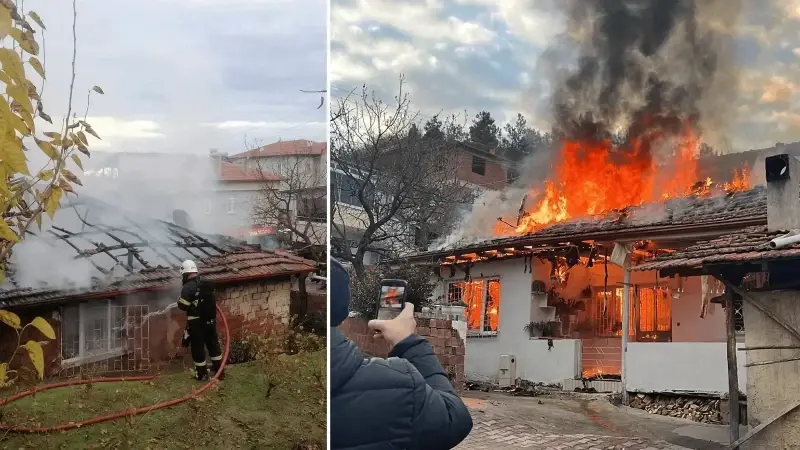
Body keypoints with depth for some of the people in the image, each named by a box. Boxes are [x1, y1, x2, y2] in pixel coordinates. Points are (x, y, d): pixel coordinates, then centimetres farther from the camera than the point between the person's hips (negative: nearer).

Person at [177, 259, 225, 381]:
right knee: (214, 345, 14)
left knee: (198, 348, 6)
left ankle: (202, 374, 13)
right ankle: (219, 371, 19)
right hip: (210, 320, 6)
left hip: (196, 323, -6)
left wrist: (179, 301, 3)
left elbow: (183, 306, -18)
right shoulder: (207, 284, 6)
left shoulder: (188, 287, -16)